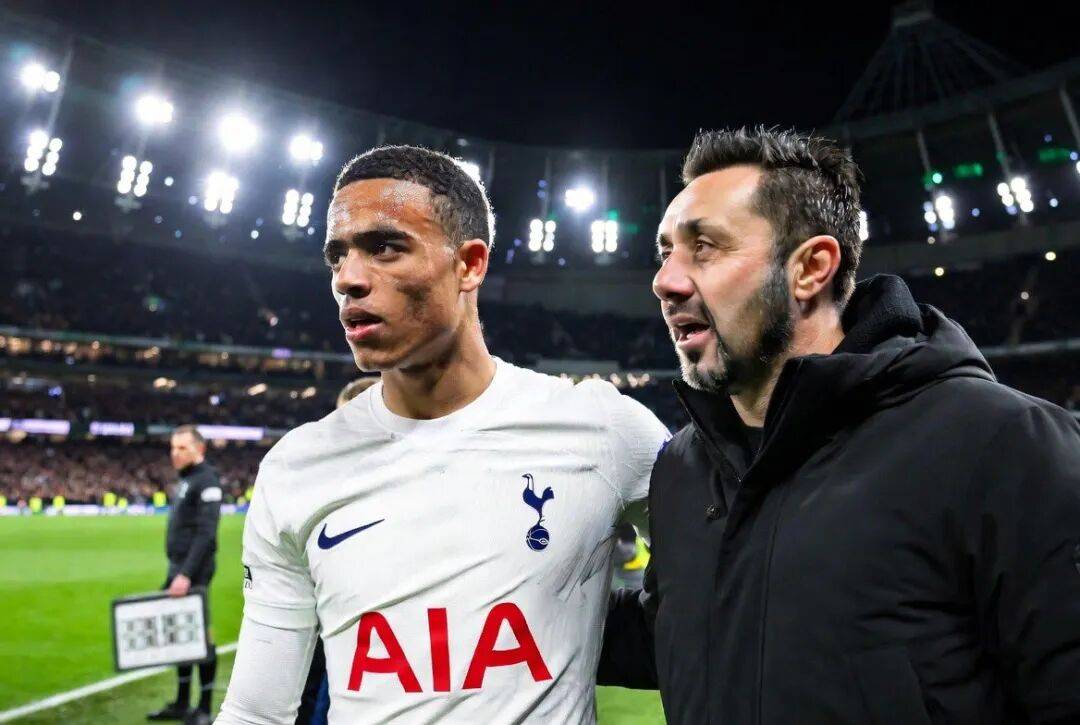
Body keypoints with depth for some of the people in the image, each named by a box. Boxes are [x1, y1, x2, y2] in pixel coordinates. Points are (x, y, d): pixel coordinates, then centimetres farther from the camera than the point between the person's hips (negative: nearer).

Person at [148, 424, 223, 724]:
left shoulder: (206, 480, -13)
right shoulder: (185, 480, 16)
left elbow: (206, 534, -21)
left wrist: (187, 574, -25)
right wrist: (175, 571, 18)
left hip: (193, 572, -9)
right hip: (179, 567, 9)